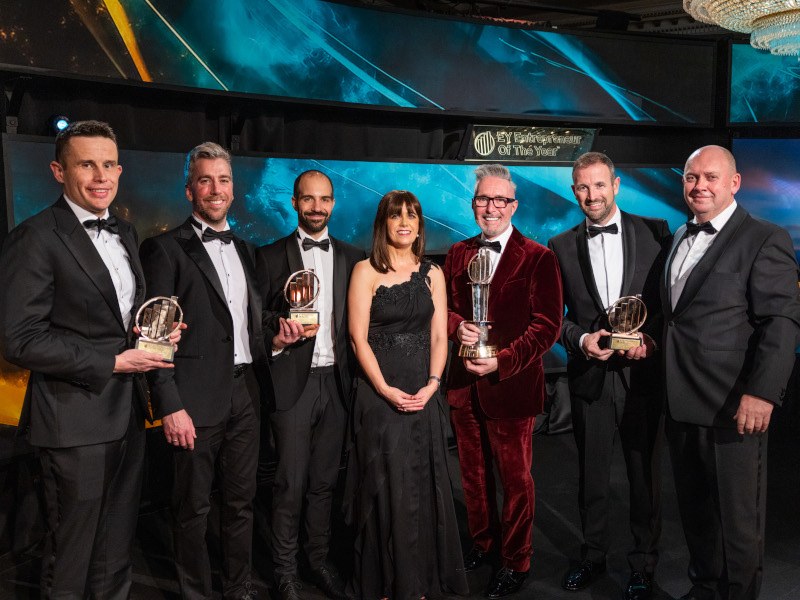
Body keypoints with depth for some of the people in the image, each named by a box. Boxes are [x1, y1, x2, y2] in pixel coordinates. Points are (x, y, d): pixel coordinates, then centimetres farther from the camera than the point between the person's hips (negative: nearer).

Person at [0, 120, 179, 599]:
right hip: (76, 418, -7)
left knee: (118, 546, 20)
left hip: (129, 412, 7)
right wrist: (111, 363, -18)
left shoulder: (127, 233, 11)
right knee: (72, 552, 10)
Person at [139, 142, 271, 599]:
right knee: (194, 509, 8)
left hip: (246, 393, 6)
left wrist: (270, 358, 6)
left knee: (241, 502, 16)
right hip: (197, 398, -5)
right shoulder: (166, 249, -6)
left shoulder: (245, 249, 13)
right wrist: (170, 406, -15)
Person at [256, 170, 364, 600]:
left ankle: (319, 559, 29)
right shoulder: (271, 255, 1)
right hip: (292, 381, -2)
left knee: (325, 480, 13)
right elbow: (257, 314, 2)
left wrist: (355, 372, -4)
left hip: (336, 381, 3)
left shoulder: (351, 257, 9)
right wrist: (279, 333, -17)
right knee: (290, 483, 3)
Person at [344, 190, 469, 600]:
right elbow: (358, 337, -8)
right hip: (379, 393, -3)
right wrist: (387, 390, -15)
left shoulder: (432, 274, 8)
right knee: (384, 488, 4)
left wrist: (431, 384, -9)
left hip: (423, 393, 3)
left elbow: (439, 336, 5)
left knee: (422, 487, 9)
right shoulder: (366, 271, -3)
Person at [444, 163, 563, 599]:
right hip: (464, 383, 5)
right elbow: (445, 306, 12)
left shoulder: (538, 258, -8)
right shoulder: (458, 254, 8)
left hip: (510, 385, -5)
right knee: (473, 472, 19)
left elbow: (547, 323, -11)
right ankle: (482, 542, 40)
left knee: (515, 478, 9)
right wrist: (456, 326, -11)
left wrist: (503, 362, -21)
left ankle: (516, 562, 28)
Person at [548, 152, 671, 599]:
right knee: (592, 474, 15)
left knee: (645, 474, 10)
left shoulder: (655, 232, -1)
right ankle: (594, 556, 35)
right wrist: (581, 340, -12)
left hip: (643, 373, -1)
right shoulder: (562, 247, 4)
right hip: (590, 375, 2)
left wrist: (653, 339, -14)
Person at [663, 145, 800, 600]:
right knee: (695, 511, 20)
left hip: (733, 409, -7)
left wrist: (762, 393, -22)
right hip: (681, 405, 7)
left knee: (738, 521, 7)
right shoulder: (680, 238, 14)